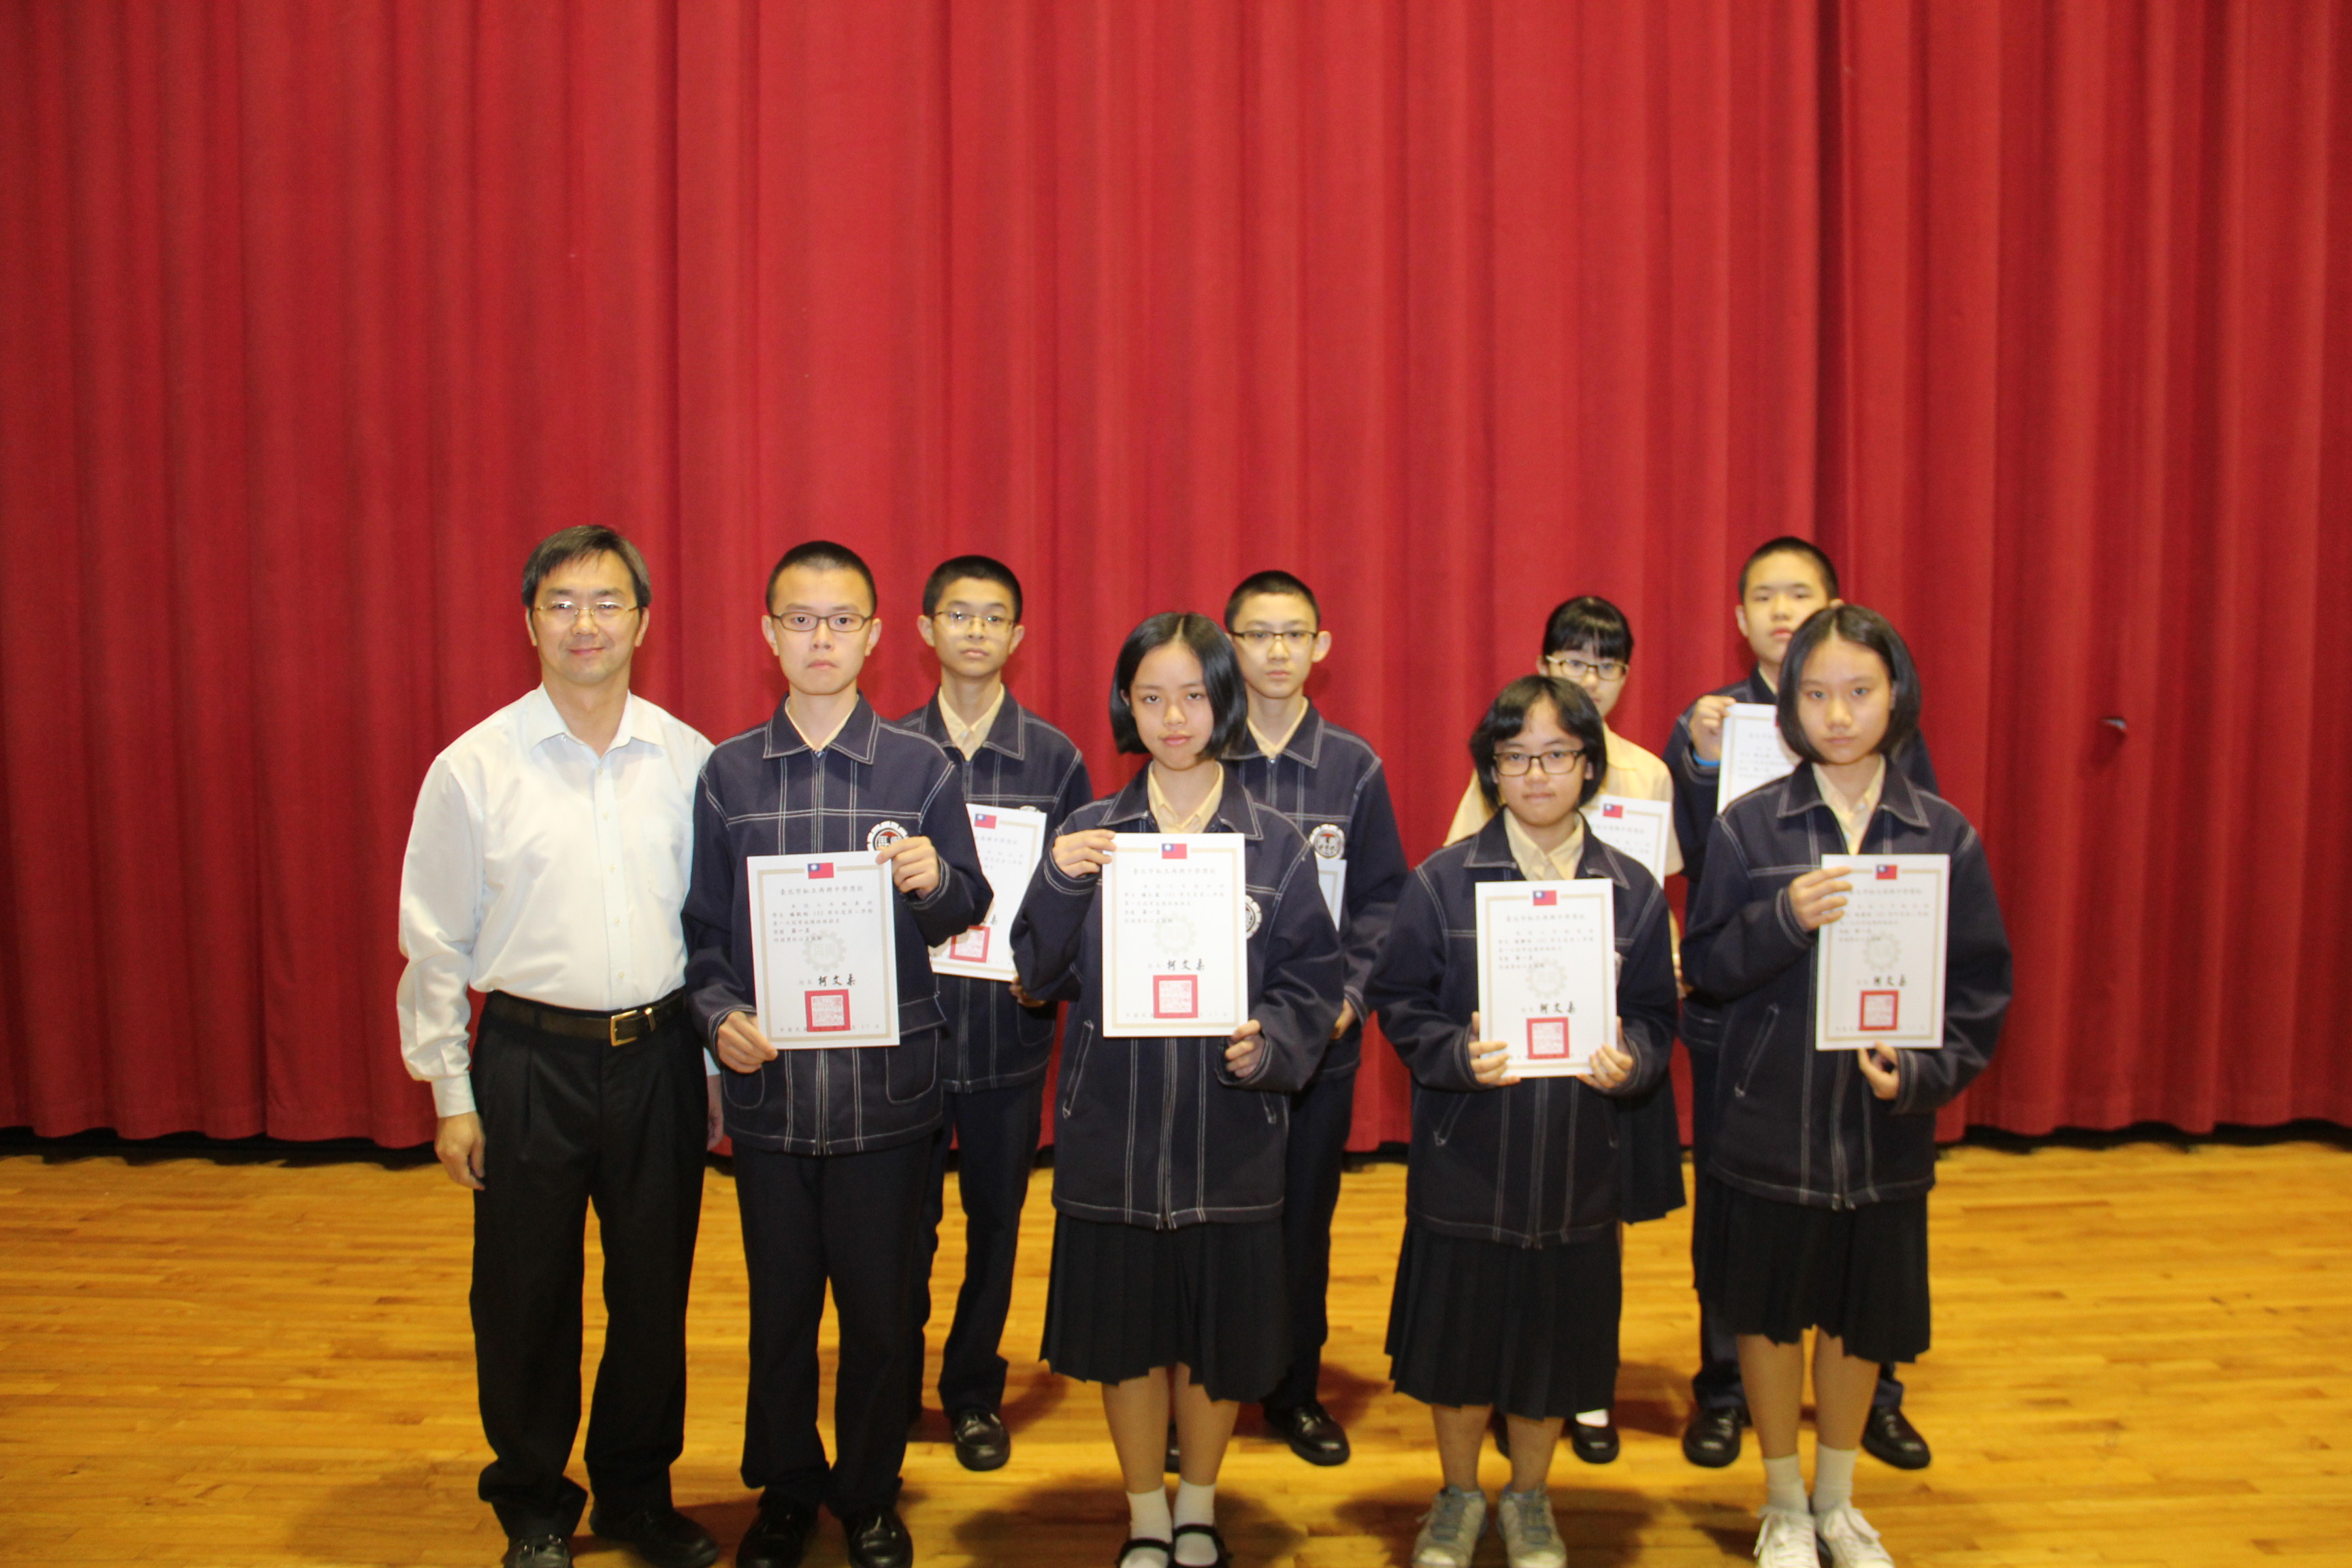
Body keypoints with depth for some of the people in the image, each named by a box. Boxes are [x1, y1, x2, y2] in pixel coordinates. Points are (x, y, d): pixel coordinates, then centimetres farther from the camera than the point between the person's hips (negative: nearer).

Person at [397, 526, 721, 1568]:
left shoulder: (690, 761, 1)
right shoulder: (474, 768, -4)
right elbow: (436, 944, 0)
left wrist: (719, 1062, 7)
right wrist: (451, 1094, -1)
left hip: (660, 1056, 2)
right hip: (529, 1060, -1)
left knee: (656, 1289, 12)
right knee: (526, 1298, 11)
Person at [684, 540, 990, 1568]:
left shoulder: (923, 769, 0)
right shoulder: (727, 773, 4)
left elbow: (968, 911, 3)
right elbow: (702, 926, 8)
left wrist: (935, 883, -18)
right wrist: (718, 1013, -9)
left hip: (887, 1088, -1)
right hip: (768, 1086, 1)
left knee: (881, 1309, 10)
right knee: (779, 1305, 13)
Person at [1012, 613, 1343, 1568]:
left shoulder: (1275, 846, 1)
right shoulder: (1089, 834, 2)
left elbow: (1314, 983, 1)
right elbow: (1040, 976, 0)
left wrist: (1269, 1043, -18)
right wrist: (1057, 882, -16)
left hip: (1229, 1131, 0)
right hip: (1112, 1128, 1)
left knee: (1216, 1333, 11)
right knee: (1126, 1329, 11)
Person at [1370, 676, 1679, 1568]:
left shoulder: (1632, 890, 1)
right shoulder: (1443, 881, -5)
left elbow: (1655, 1016, 6)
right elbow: (1400, 1002, -2)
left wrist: (1629, 1059, -15)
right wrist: (1457, 1055, -20)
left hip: (1577, 1167, 2)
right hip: (1464, 1164, -1)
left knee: (1554, 1339, 14)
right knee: (1460, 1336, 11)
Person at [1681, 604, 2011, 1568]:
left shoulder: (1945, 836, -1)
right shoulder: (1750, 825, -6)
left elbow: (1981, 984, 1)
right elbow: (1707, 965, -5)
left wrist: (1924, 1072, -13)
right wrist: (1782, 920, -22)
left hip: (1885, 1126, 2)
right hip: (1770, 1118, -1)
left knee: (1859, 1315, 15)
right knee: (1768, 1311, 11)